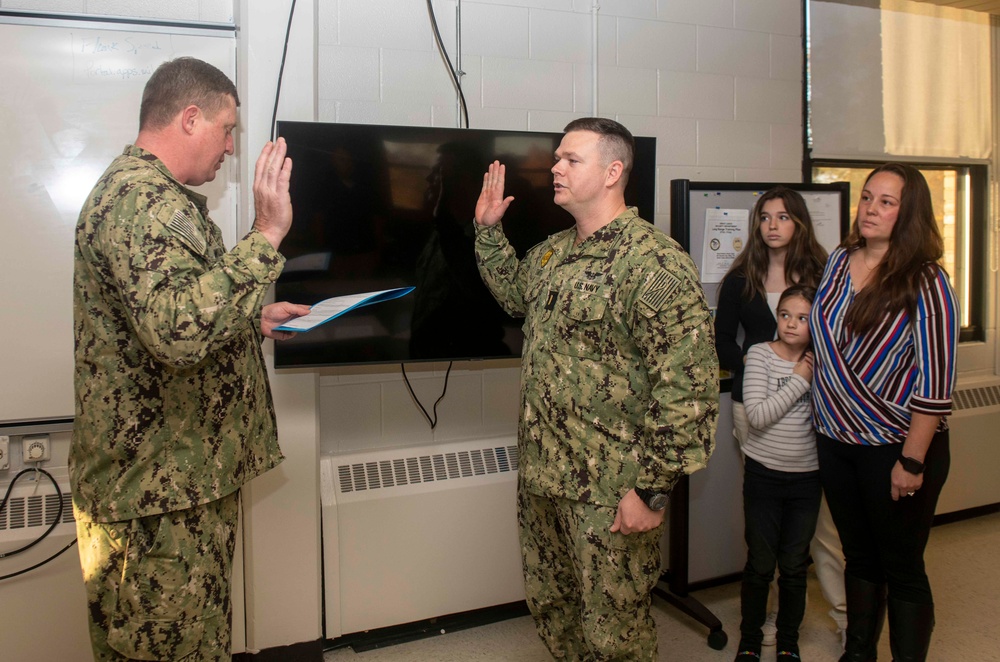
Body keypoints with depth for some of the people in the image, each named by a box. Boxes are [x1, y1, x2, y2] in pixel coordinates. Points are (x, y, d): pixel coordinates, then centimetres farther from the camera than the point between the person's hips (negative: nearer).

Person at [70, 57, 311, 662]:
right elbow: (179, 329, -35)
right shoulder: (143, 200, -20)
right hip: (158, 496, -10)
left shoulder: (150, 192, 17)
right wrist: (266, 236, -31)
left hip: (186, 471, 10)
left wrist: (255, 317, 15)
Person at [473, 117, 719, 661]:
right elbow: (515, 294, 30)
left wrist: (652, 489, -22)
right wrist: (489, 229, 18)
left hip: (608, 493, -8)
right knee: (550, 606, 23)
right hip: (540, 473, 8)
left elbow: (689, 386, -24)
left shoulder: (655, 262, -20)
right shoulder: (554, 250, 8)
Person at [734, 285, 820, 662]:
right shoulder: (760, 355, -8)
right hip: (764, 474, -2)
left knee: (794, 566, 12)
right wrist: (799, 380, -16)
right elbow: (757, 415, -19)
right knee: (760, 564, 8)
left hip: (806, 476, 2)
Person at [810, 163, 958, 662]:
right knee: (858, 557, 19)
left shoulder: (925, 283, -14)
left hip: (896, 447, -5)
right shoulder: (838, 261, 3)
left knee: (902, 568, 8)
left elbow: (935, 382, -16)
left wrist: (912, 461, -17)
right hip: (836, 440, 5)